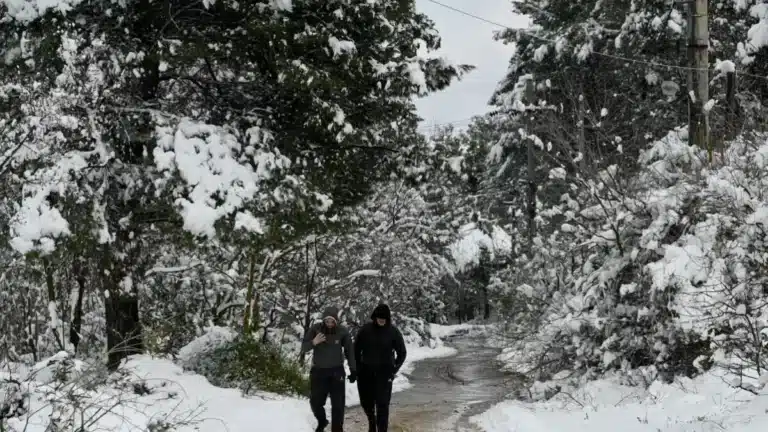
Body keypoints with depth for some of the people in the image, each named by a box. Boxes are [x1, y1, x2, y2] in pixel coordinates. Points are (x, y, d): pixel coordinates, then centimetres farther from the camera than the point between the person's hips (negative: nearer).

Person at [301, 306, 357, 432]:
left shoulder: (343, 331, -11)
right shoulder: (315, 329, -10)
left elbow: (349, 351, 1)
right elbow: (303, 348, -6)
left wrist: (353, 370, 2)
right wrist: (313, 342, -27)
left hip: (336, 372, -1)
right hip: (318, 371, 1)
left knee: (338, 405, -1)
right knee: (315, 402, 9)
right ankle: (322, 421, 38)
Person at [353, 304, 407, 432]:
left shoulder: (393, 332, -6)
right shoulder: (365, 330, -4)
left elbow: (402, 353, 3)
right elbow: (356, 349, 6)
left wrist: (394, 370, -3)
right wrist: (358, 368, 1)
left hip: (384, 372, -2)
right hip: (366, 371, 2)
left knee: (382, 404, -9)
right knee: (366, 402, 12)